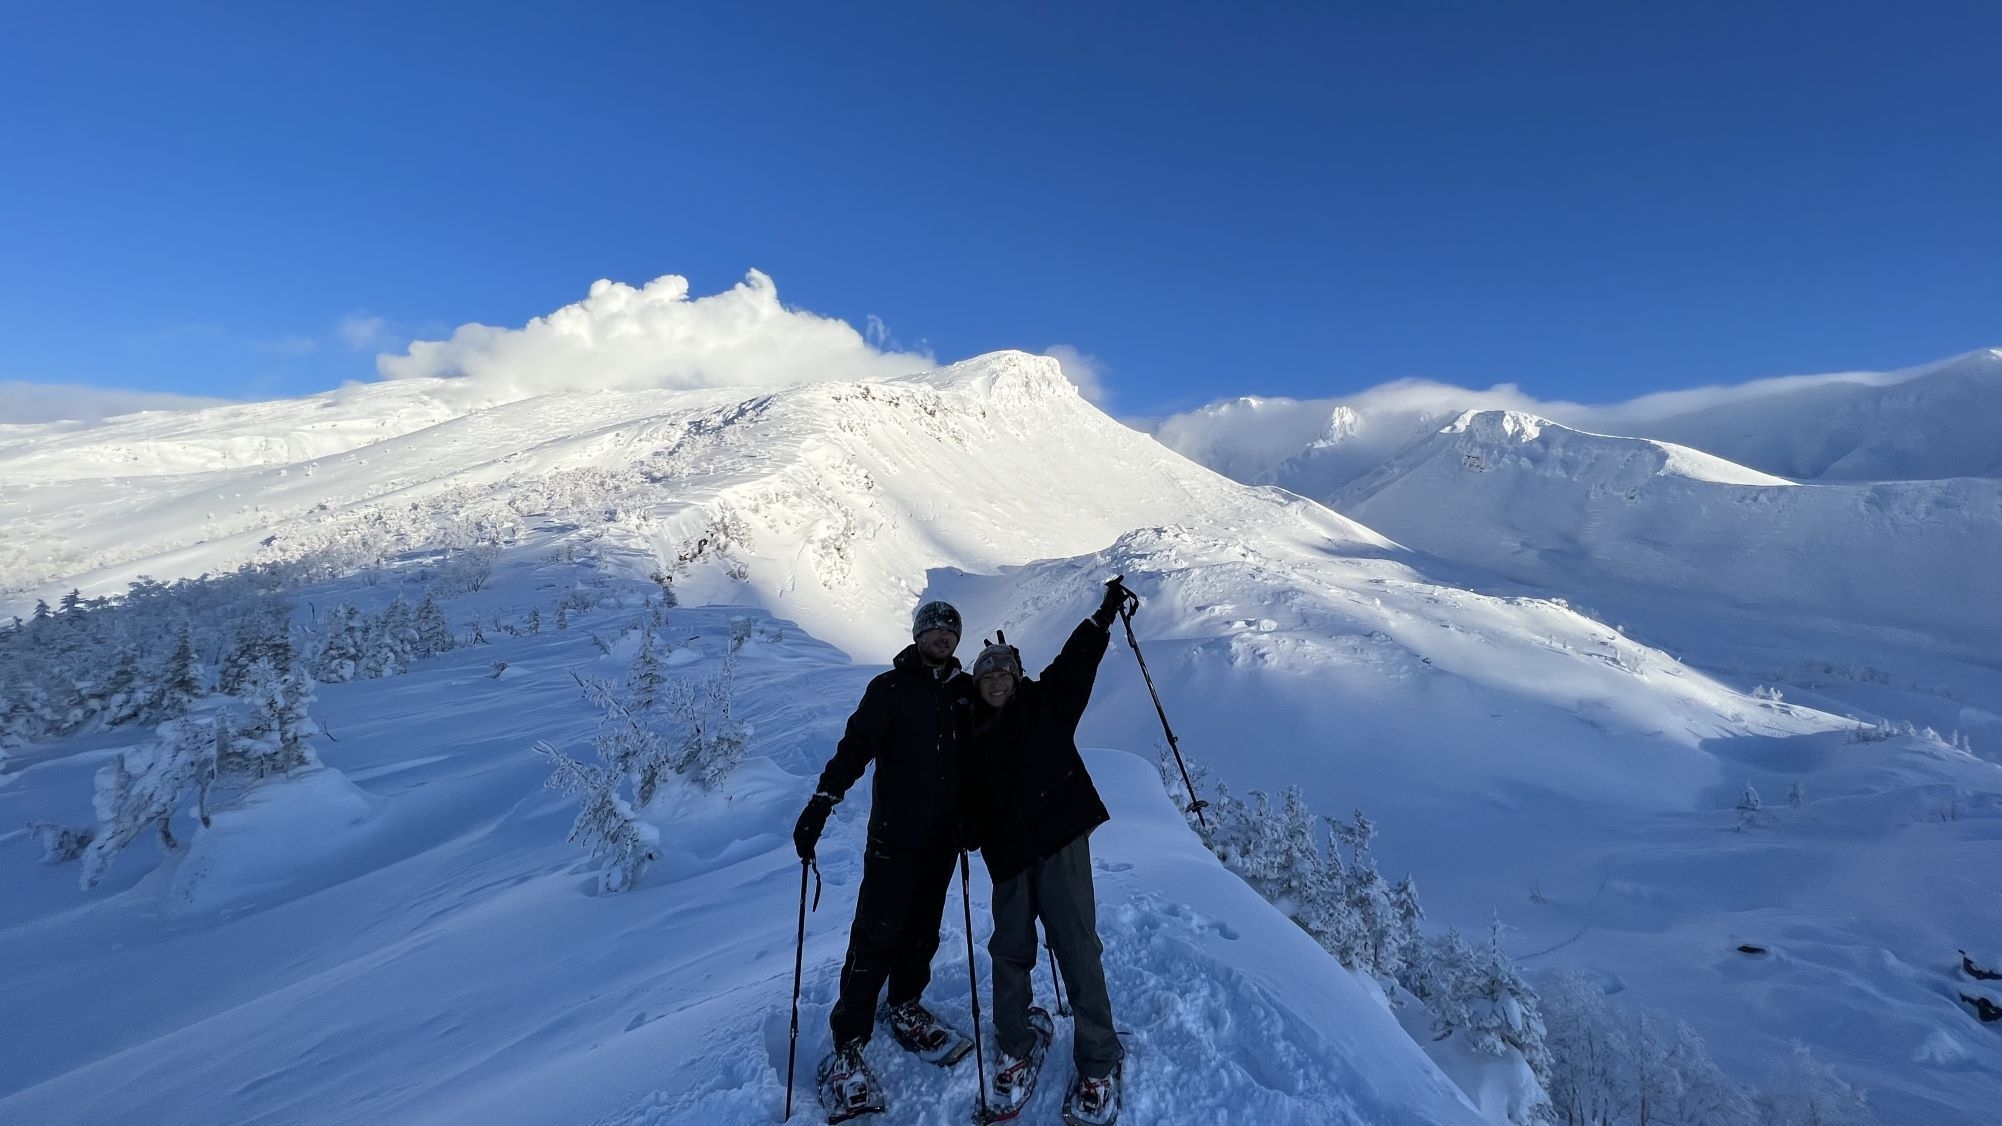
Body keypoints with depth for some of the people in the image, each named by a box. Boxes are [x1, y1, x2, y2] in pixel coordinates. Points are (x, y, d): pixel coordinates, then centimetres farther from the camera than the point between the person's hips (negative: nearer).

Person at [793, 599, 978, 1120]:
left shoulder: (967, 690, 6)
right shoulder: (889, 687, -6)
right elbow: (854, 747, -12)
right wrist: (821, 802, -20)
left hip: (945, 835, 4)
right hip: (895, 832, -4)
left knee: (924, 927, 16)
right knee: (877, 935, -4)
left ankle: (905, 1007, 36)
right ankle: (848, 1045, 8)